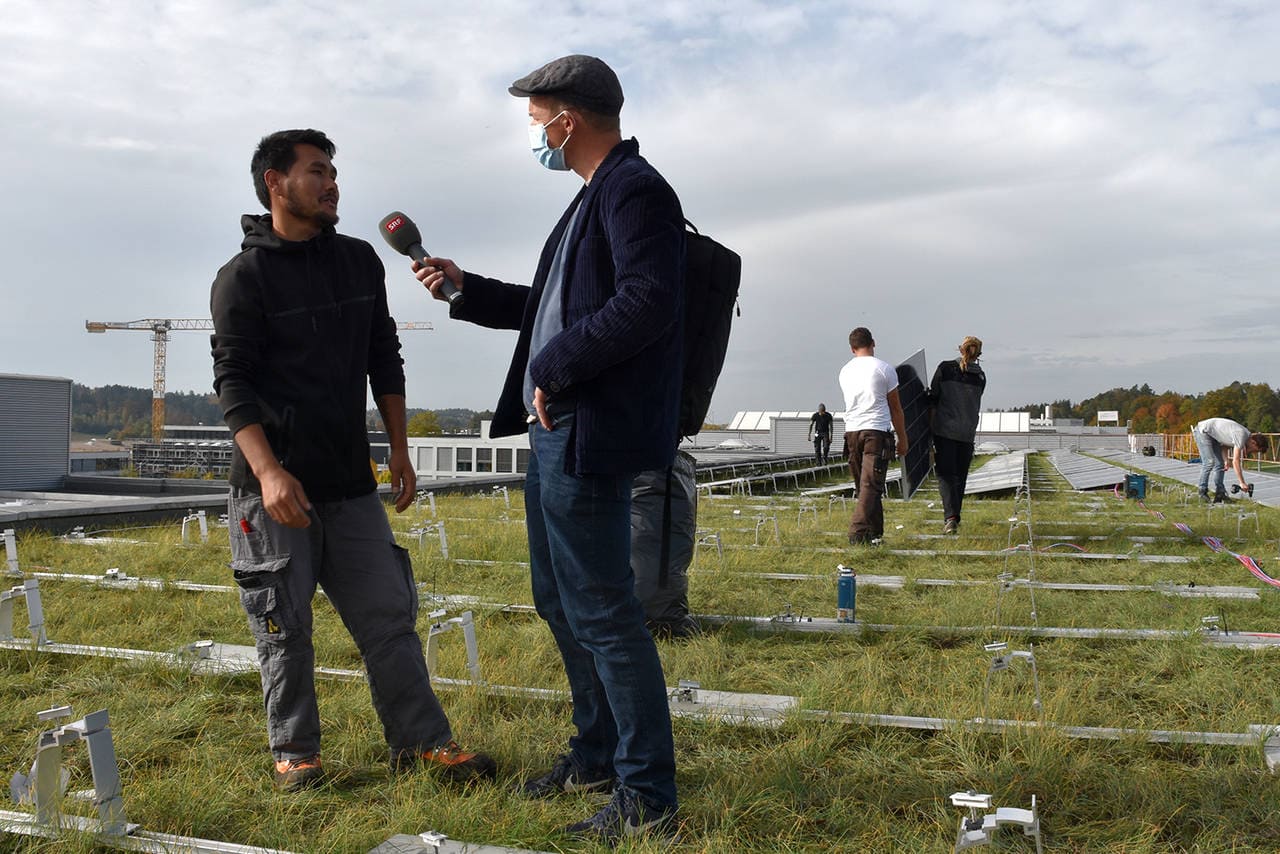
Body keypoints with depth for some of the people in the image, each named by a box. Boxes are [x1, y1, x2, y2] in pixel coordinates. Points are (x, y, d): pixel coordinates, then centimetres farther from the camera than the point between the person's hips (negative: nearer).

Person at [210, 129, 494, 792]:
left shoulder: (360, 261, 11)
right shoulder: (244, 277, -4)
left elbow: (384, 360, 15)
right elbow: (233, 382, -10)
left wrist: (399, 451, 11)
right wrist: (268, 470, -23)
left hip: (352, 484, 5)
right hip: (274, 487, -4)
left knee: (389, 615, 5)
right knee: (285, 629, 4)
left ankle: (421, 740, 14)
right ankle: (295, 751, 21)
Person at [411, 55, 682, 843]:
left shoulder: (635, 189, -11)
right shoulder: (595, 196, 20)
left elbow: (647, 303, -24)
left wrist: (555, 370, -18)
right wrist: (465, 289, 24)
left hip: (589, 438, -11)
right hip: (554, 431, 11)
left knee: (602, 613, -5)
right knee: (560, 602, 18)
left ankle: (647, 797, 8)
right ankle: (598, 754, 33)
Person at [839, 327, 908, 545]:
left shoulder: (845, 371, 13)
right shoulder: (884, 369, -1)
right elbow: (895, 408, 3)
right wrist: (903, 439, 12)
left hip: (851, 431, 5)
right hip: (877, 431, -5)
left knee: (865, 485, 13)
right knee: (871, 485, -7)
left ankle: (875, 534, 19)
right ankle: (858, 531, -18)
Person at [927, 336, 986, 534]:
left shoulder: (945, 368, -4)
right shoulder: (980, 377, 3)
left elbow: (933, 400, -3)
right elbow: (974, 406, 8)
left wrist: (931, 427, 3)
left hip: (944, 429, -2)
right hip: (967, 432, 2)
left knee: (946, 474, -1)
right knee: (960, 475, 12)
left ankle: (950, 517, -18)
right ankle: (953, 520, 18)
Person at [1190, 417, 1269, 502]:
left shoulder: (1246, 435, 1)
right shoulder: (1241, 436, -27)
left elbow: (1224, 445, 11)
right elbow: (1235, 461, -30)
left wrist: (1225, 461, -4)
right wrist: (1242, 483, -28)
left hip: (1211, 435, 10)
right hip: (1203, 431, -10)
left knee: (1220, 463, 4)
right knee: (1209, 462, -16)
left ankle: (1219, 493, 5)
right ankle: (1202, 492, -8)